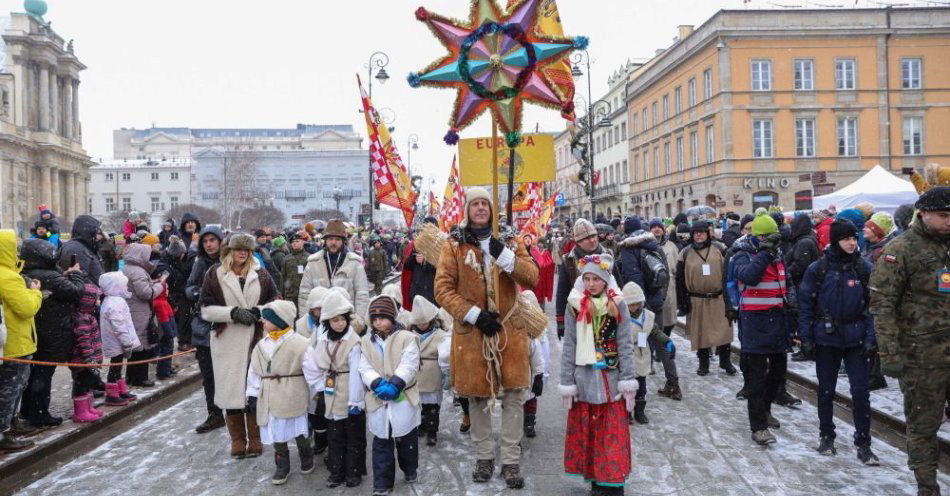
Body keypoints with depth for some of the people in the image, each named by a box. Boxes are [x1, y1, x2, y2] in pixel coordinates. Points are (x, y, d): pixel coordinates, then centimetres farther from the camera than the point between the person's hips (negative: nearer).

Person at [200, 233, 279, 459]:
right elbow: (207, 310, -1)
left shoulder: (261, 274, 6)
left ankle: (255, 440, 16)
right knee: (231, 389, 4)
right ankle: (237, 440, 19)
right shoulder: (215, 274, 3)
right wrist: (233, 312, -14)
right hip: (227, 342, 0)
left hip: (256, 339, 1)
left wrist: (257, 312, -11)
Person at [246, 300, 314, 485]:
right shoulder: (262, 345, 6)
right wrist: (252, 395, 8)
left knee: (300, 432, 6)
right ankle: (282, 466, 28)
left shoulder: (300, 343, -11)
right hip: (270, 399, 5)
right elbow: (254, 372, 12)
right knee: (276, 435, 12)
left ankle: (307, 458, 31)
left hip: (293, 399, -5)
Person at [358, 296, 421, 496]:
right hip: (377, 400, 3)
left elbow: (409, 366, -13)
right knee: (381, 443, 8)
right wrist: (378, 383, -19)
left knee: (406, 438, 13)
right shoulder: (365, 342, 7)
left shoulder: (407, 338, -4)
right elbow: (364, 368, -2)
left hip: (403, 398, -2)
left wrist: (394, 384, -25)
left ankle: (410, 470, 37)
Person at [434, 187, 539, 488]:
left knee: (514, 395, 2)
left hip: (509, 329, 1)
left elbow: (532, 277, -4)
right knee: (477, 396, 9)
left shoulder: (509, 241, 7)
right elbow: (442, 289, -6)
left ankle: (511, 460, 14)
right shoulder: (454, 245, 0)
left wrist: (506, 257, -20)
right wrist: (474, 315, -15)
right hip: (472, 331, -1)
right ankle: (484, 457, 25)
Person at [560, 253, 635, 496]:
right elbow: (568, 347, 0)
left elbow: (626, 345, -3)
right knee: (586, 431, 8)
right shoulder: (576, 306, -1)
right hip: (584, 379, 1)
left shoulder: (617, 305, -4)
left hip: (610, 379, -1)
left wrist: (628, 382, -7)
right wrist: (567, 383, -2)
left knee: (613, 434, 4)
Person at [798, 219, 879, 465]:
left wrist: (871, 338, -7)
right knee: (826, 390, 12)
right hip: (826, 338, 0)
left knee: (860, 391, -1)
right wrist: (806, 336, -6)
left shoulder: (864, 268, -1)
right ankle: (826, 436, 28)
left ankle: (863, 444, 12)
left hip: (855, 339, 0)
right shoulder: (818, 269, -4)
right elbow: (805, 303, -2)